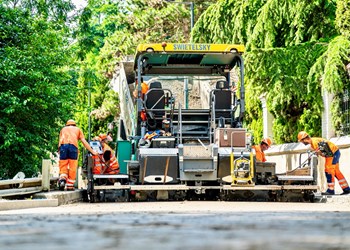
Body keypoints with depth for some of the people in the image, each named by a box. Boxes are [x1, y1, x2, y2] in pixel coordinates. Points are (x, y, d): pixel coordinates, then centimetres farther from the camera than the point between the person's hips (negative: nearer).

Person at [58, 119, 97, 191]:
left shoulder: (63, 129, 33)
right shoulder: (77, 129, 29)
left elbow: (60, 141, 21)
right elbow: (84, 142, 22)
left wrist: (59, 150, 18)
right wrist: (92, 151, 24)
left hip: (63, 145, 1)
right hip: (73, 146, -1)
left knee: (63, 166, 5)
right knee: (72, 167, 4)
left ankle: (62, 179, -20)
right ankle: (70, 185, 4)